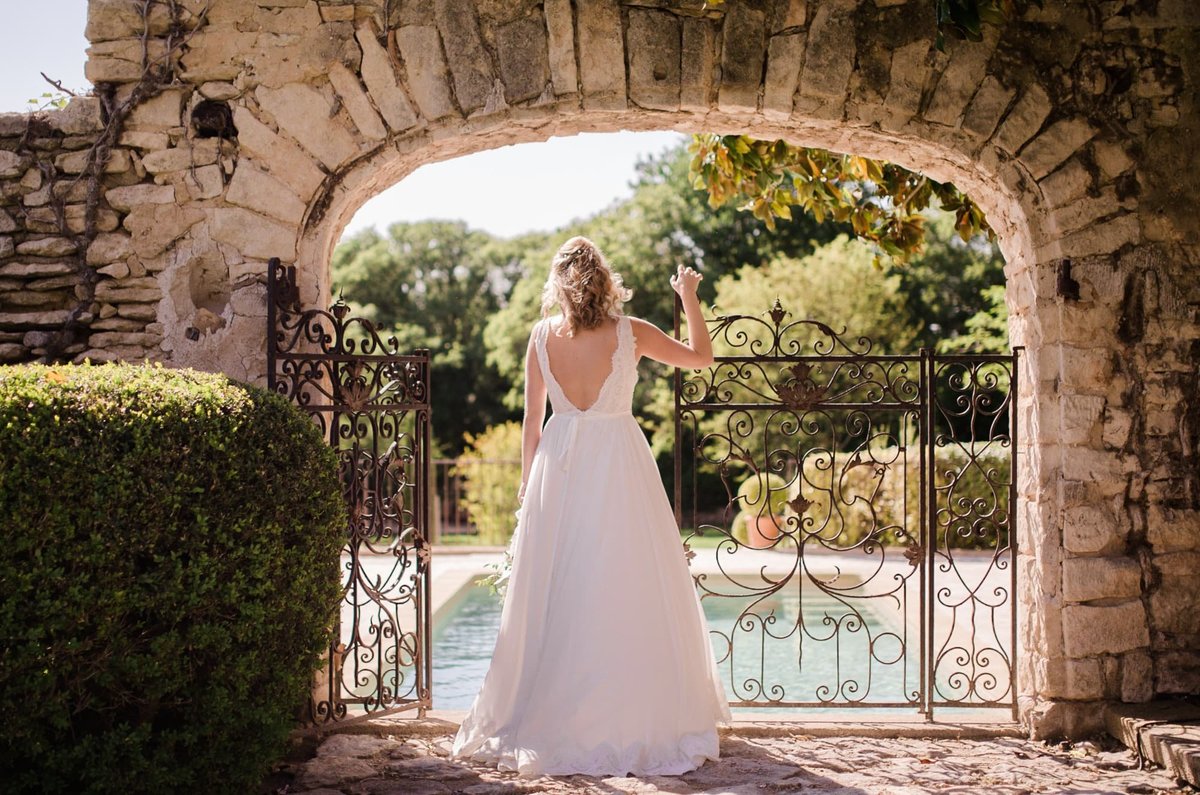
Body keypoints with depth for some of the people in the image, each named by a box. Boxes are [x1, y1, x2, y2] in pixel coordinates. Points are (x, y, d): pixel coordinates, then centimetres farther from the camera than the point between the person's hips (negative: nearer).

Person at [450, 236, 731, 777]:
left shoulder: (542, 337, 1)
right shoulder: (630, 332, -5)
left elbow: (532, 422, 6)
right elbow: (701, 356, 9)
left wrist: (528, 486, 15)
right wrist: (689, 297, 19)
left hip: (558, 468, 2)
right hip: (619, 464, -2)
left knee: (555, 598, 8)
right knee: (626, 596, 3)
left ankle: (550, 722, 15)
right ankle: (634, 720, 7)